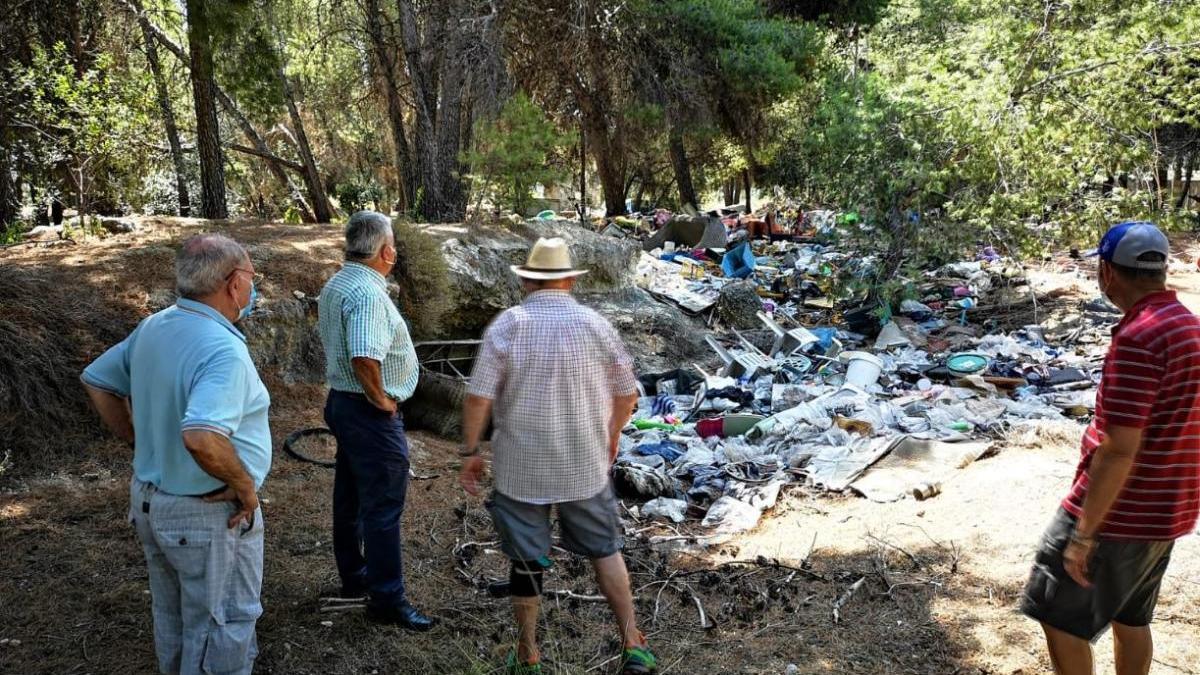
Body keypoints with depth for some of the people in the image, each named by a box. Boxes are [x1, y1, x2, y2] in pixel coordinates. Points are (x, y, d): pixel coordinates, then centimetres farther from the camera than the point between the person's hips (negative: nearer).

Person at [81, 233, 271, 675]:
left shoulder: (152, 328, 0)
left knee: (175, 621, 25)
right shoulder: (223, 350, -28)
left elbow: (96, 381, 13)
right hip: (209, 517, -8)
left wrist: (140, 442, 12)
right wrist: (245, 485, -25)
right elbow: (201, 437, -41)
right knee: (220, 630, 9)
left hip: (150, 501, 8)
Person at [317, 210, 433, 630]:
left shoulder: (334, 286, 9)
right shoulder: (369, 294, -24)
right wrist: (381, 400, -18)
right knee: (383, 507, -2)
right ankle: (387, 599, 6)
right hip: (371, 414, -10)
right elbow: (365, 359, -36)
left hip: (341, 401, 10)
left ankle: (354, 577, 34)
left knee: (350, 497, 20)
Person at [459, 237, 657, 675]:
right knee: (605, 549, 18)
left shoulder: (507, 325, -10)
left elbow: (479, 395, -14)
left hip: (520, 468, -1)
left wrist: (470, 451, -2)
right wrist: (611, 437, 19)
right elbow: (626, 392, 3)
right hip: (585, 466, 2)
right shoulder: (595, 325, -4)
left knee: (526, 561, 12)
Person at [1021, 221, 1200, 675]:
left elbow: (1118, 449, -26)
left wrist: (1084, 533, -20)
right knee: (1131, 617, 21)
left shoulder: (1137, 338, -24)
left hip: (1118, 513, -9)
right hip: (1164, 509, 9)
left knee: (1060, 616, 4)